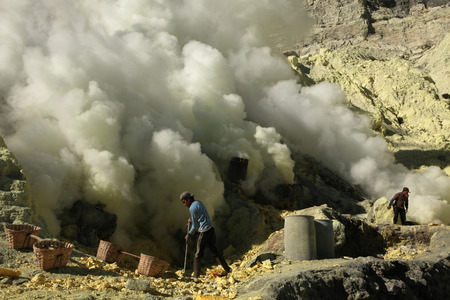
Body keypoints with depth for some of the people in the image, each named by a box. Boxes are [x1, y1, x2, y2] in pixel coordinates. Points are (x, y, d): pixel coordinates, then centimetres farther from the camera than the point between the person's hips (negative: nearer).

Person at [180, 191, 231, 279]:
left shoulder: (192, 208, -13)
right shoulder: (199, 203, 16)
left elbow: (195, 226, -11)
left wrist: (189, 235, 3)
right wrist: (192, 221, 12)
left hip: (204, 232, -9)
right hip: (211, 229, 9)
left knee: (198, 254, 2)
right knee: (214, 250, 21)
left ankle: (196, 276, 7)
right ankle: (227, 269, 24)